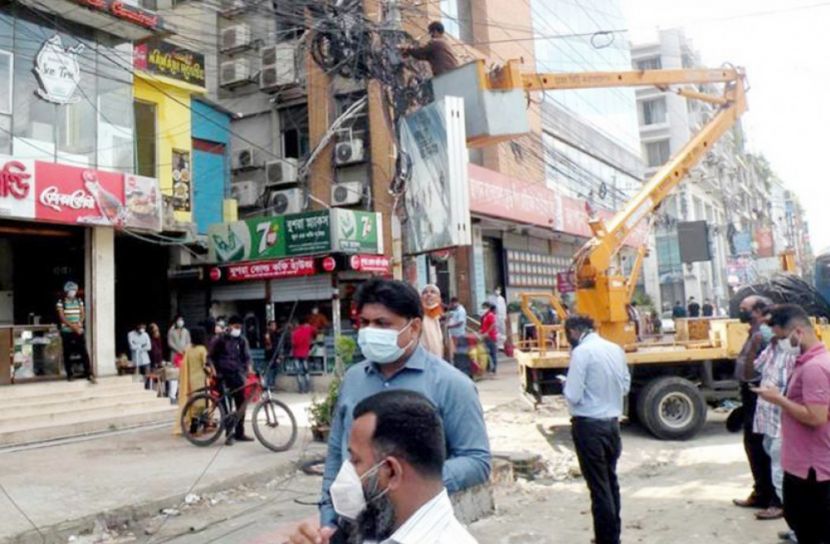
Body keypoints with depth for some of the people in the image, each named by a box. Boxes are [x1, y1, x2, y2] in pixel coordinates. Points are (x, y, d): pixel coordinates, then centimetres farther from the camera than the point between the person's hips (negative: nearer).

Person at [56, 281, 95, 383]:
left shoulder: (79, 301, 10)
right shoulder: (61, 302, -2)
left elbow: (83, 314, 5)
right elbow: (62, 317, -9)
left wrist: (79, 324, -14)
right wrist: (73, 326, -18)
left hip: (79, 330, 2)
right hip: (66, 331, -2)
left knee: (84, 351, -6)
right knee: (67, 353, 2)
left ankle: (89, 374, -7)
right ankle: (70, 374, 12)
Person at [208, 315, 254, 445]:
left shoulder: (242, 340, 8)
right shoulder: (220, 339, -1)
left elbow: (246, 356, 6)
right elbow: (211, 356, 3)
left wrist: (249, 368, -12)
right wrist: (214, 370, -9)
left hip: (238, 374, 4)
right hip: (224, 375, -4)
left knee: (241, 404, 5)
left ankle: (239, 433, 16)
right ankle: (229, 434, -3)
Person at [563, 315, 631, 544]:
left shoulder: (582, 352, -17)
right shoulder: (616, 349, 4)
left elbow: (573, 395, -18)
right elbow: (625, 386, 12)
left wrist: (566, 386, 1)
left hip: (589, 425, -7)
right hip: (612, 422, 7)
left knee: (598, 485, 2)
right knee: (611, 481, 20)